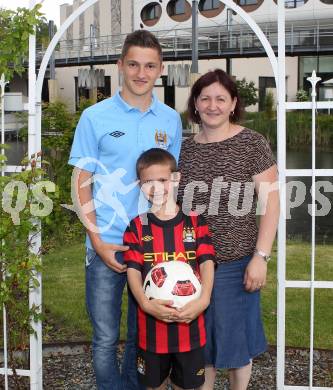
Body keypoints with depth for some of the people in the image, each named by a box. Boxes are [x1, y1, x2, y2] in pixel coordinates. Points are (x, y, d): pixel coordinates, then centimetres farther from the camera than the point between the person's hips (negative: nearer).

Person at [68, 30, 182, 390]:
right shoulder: (95, 117, -3)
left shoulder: (170, 120, 6)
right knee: (106, 339, 3)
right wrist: (99, 242, -10)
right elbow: (81, 182, -3)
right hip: (107, 245, -3)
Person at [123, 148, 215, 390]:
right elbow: (133, 270, -6)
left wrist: (203, 299, -21)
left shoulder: (195, 222, 1)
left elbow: (207, 263, -5)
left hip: (189, 319, 0)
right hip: (151, 323, 0)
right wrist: (145, 303, -23)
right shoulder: (137, 227, 1)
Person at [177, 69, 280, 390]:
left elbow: (270, 203, -8)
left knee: (234, 338, 10)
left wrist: (260, 257, -13)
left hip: (235, 263, -4)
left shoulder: (251, 144, -6)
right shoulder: (184, 148, 6)